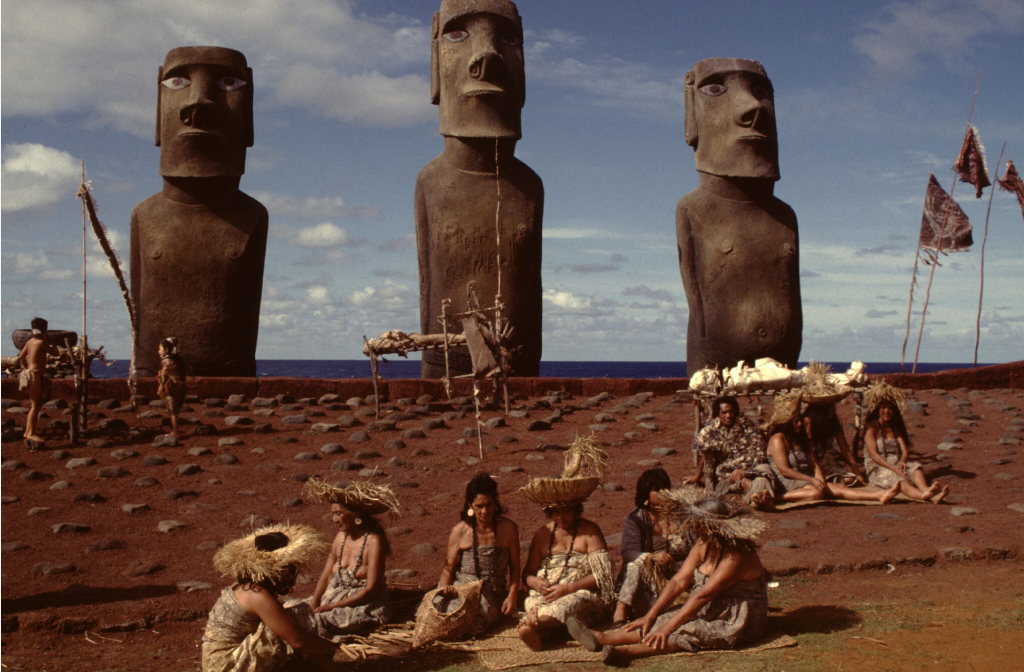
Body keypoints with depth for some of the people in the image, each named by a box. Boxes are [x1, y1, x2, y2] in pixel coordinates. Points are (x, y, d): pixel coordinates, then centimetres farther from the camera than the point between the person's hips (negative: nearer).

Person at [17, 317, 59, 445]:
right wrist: (51, 342, 6)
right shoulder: (41, 342, -13)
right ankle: (31, 433, -16)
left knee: (35, 404, 16)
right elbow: (55, 353, -7)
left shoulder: (30, 341, 12)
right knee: (35, 405, -11)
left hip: (29, 372, 9)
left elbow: (21, 357, 18)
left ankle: (28, 431, 22)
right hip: (35, 375, -9)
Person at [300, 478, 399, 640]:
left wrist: (333, 606, -20)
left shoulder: (374, 541, -16)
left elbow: (371, 589, -18)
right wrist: (314, 602, -13)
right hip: (335, 599, 7)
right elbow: (326, 576, 6)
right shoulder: (341, 537, 5)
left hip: (367, 607, -7)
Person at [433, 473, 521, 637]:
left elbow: (514, 567, 7)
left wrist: (512, 596, -5)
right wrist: (445, 587, -14)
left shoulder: (508, 529, 2)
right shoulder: (460, 531, 2)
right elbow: (449, 567, 7)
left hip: (491, 593, -1)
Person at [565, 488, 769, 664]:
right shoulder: (704, 545, 3)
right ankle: (601, 638, -28)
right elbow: (679, 581, -2)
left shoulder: (737, 556, -24)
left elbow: (703, 595, -28)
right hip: (711, 613, 8)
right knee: (662, 620, -13)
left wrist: (668, 627, -31)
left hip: (738, 623, -8)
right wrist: (650, 615, -11)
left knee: (686, 631, -32)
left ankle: (623, 651, -51)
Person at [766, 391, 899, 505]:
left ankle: (880, 496, -29)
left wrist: (821, 481, -8)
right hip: (787, 485, -8)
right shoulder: (778, 440, -6)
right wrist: (812, 480, -20)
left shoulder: (802, 439, 23)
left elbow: (815, 464, 14)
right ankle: (779, 498, -39)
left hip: (805, 482, 8)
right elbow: (784, 470, -16)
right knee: (816, 493, -37)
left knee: (838, 488, -14)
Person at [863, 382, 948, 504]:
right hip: (877, 469, -5)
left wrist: (902, 461, -18)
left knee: (915, 467, -29)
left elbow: (904, 450, 7)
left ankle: (925, 490, -63)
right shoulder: (872, 427, 0)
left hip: (897, 465, 6)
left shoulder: (896, 427, 19)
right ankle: (927, 496, -69)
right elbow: (873, 454, -12)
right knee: (899, 479, -37)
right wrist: (894, 468, -24)